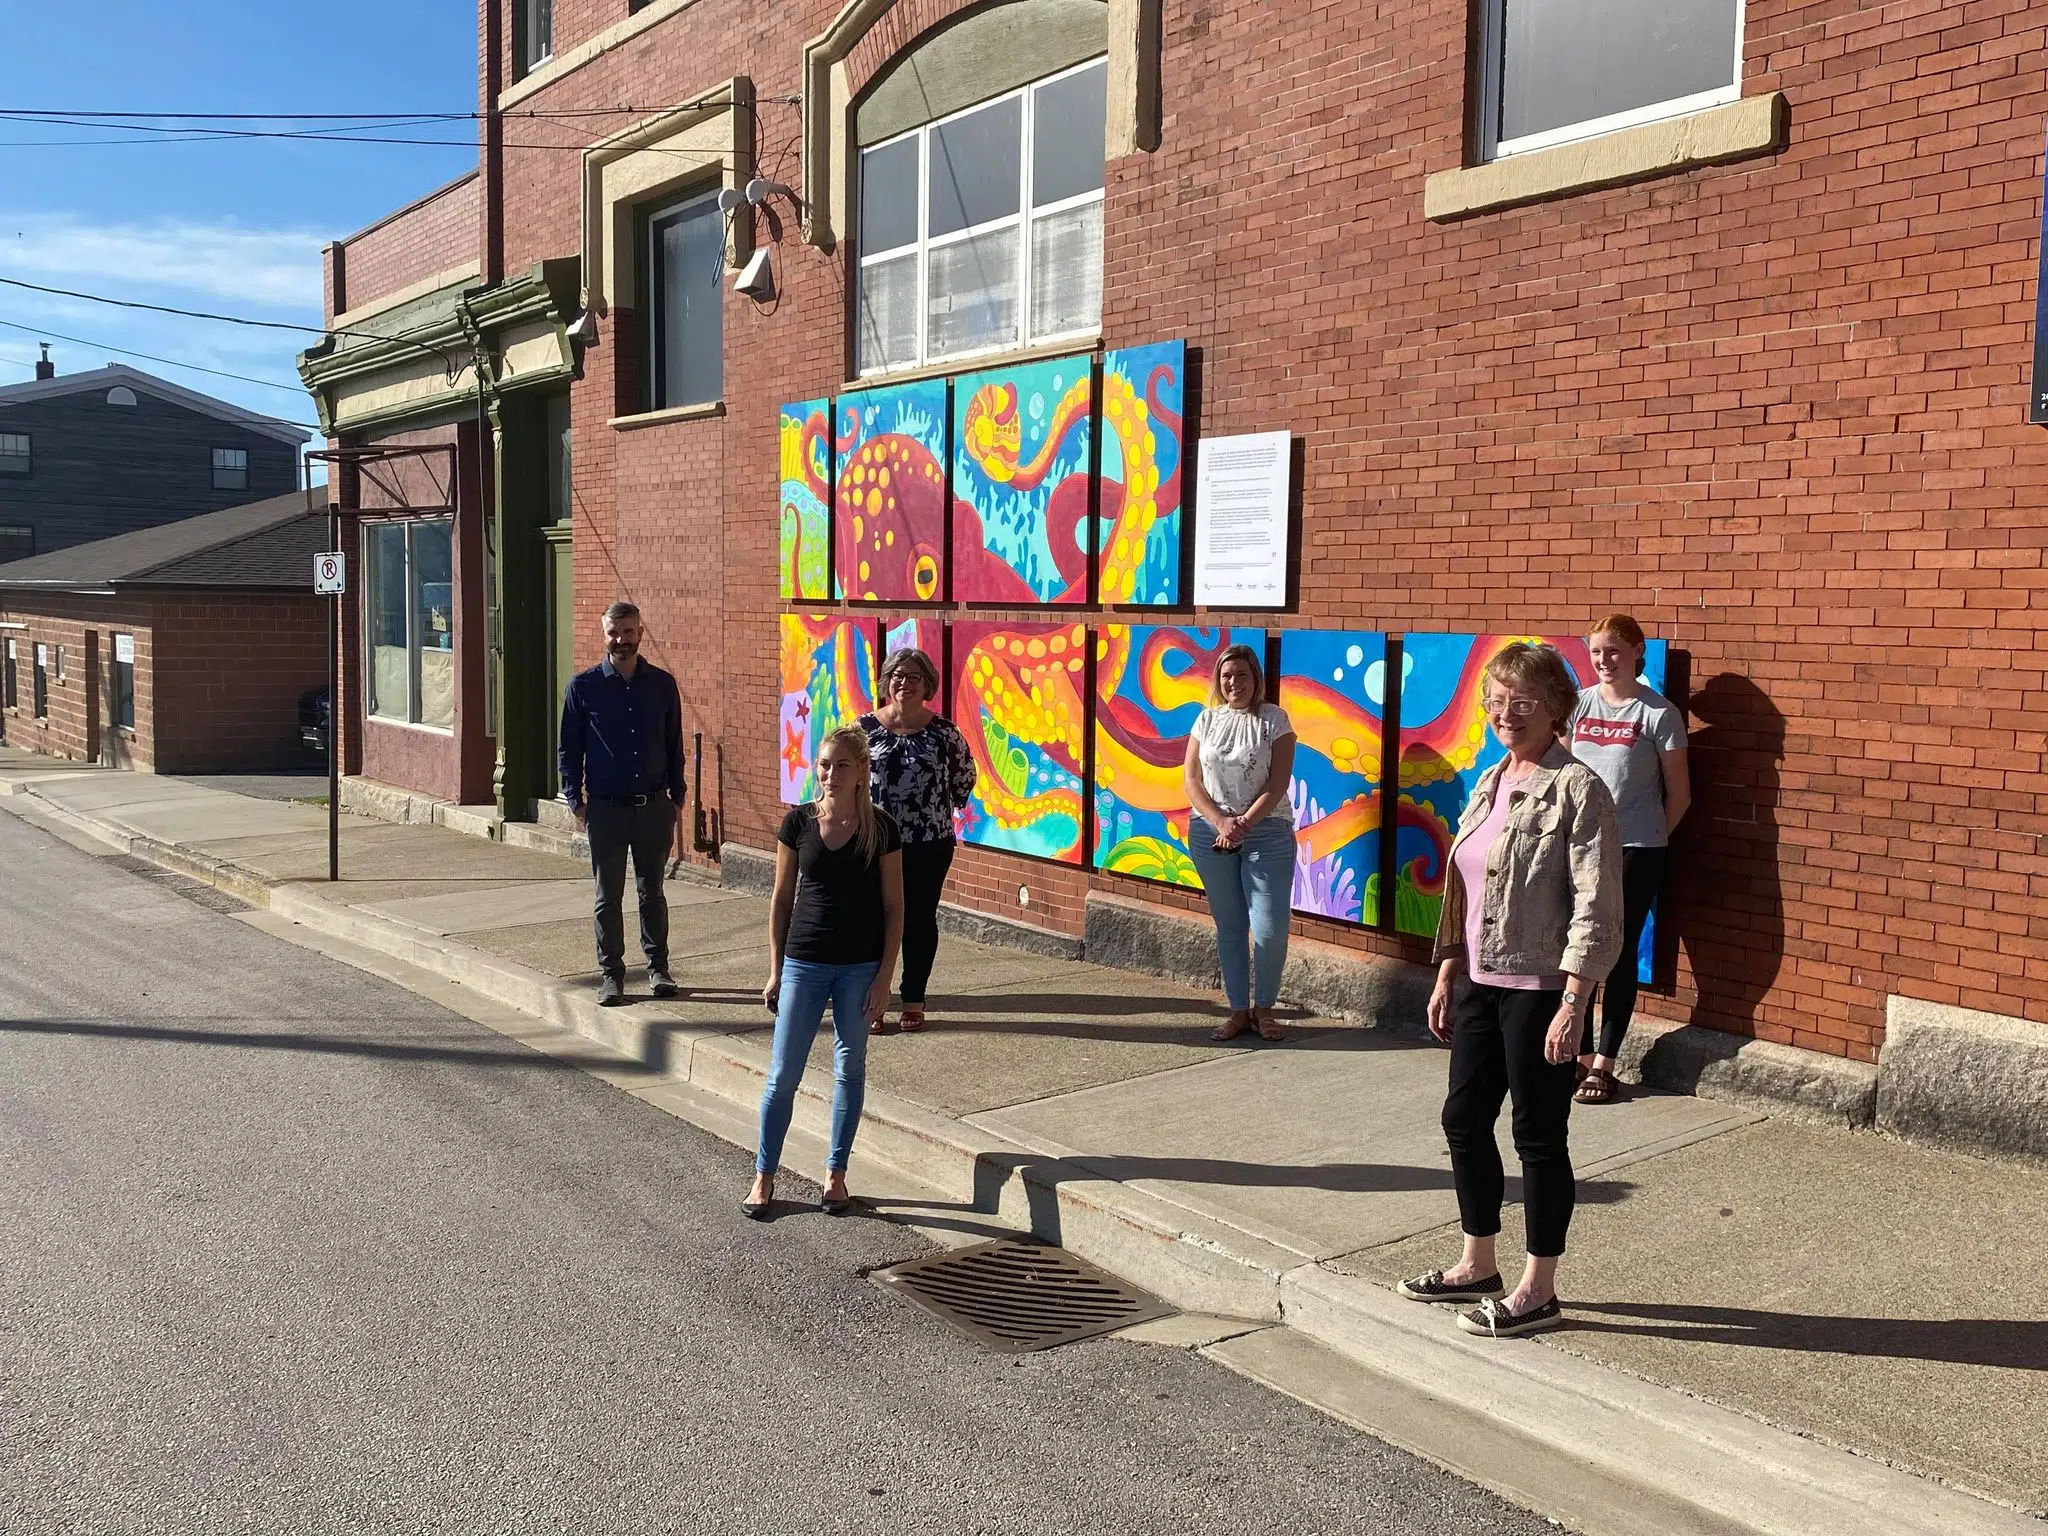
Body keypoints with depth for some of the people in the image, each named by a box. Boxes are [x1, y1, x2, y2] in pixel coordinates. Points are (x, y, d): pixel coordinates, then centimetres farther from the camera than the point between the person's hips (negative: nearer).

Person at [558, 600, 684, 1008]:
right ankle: (611, 974, 16)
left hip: (654, 806, 1)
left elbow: (674, 746, 10)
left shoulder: (662, 684, 3)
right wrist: (576, 802, -2)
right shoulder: (583, 687, -1)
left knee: (652, 891, 11)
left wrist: (677, 798, 7)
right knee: (608, 897, 6)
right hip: (606, 808, -1)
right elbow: (569, 749, 3)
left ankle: (658, 967, 23)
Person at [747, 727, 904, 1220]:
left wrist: (883, 978, -6)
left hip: (860, 968, -1)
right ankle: (764, 1176, 17)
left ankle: (836, 1175, 24)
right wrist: (775, 970, 4)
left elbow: (893, 908, -3)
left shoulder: (880, 829, -6)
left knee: (850, 1071, 10)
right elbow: (782, 899, 4)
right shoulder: (799, 822, -3)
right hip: (804, 963, 1)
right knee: (783, 1074, 4)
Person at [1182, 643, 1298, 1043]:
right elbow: (1191, 780, 3)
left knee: (1270, 929, -7)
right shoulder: (1207, 720, 7)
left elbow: (1277, 785, -7)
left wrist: (1244, 824, -16)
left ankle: (1263, 1009, 13)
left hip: (1266, 833, -2)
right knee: (1229, 927, 8)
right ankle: (1239, 1011, 18)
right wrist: (1221, 822, -11)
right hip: (1210, 832, 3)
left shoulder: (1274, 719, -1)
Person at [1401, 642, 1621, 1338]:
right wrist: (1446, 976, 14)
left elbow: (1595, 908, -17)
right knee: (1464, 1119, 14)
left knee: (1538, 1135, 3)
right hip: (1479, 982, 8)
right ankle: (1477, 1266, 31)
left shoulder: (1578, 790, -13)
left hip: (1539, 988, -8)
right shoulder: (1489, 784, 11)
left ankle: (1539, 1292, 17)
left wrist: (1572, 1003, -20)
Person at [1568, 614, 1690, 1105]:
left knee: (1620, 954, 4)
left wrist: (1650, 839, 4)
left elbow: (1679, 793, 0)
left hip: (1637, 852, -3)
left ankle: (1603, 1063, 12)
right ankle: (1582, 1056, 15)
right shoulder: (1578, 705, 4)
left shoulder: (1658, 713, -6)